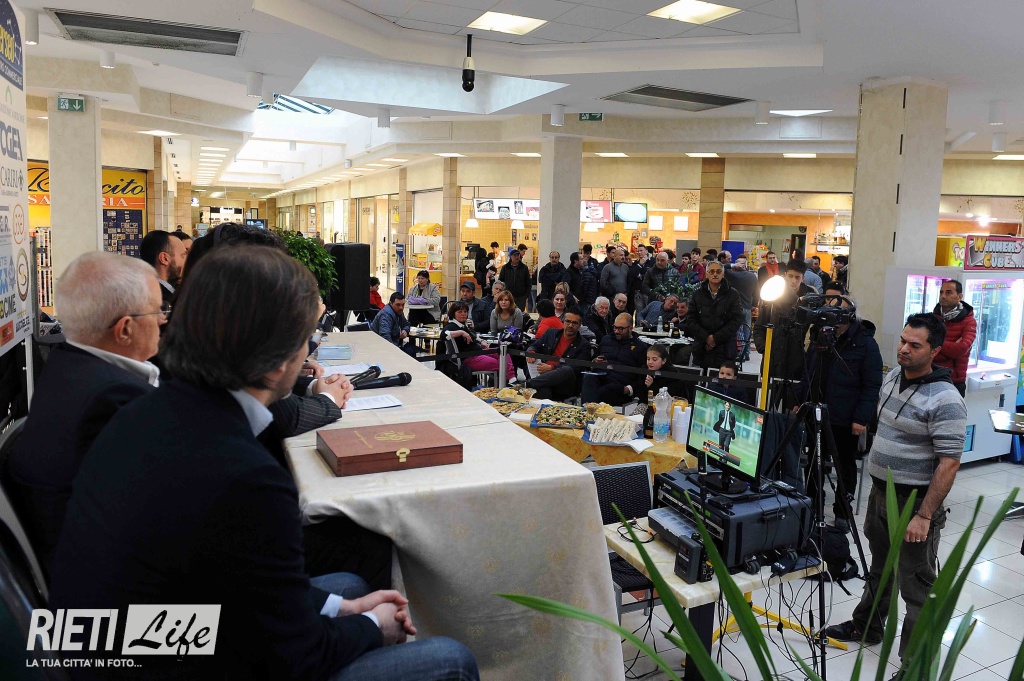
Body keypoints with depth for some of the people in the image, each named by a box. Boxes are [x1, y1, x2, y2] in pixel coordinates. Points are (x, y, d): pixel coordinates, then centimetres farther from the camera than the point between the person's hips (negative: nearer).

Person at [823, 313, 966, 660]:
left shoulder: (945, 400, -21)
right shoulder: (891, 378, 5)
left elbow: (949, 463, -22)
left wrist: (924, 516, -24)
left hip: (914, 502, -8)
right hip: (880, 492, 8)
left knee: (917, 587, 3)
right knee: (879, 568, 24)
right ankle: (866, 627, 42)